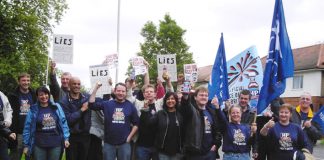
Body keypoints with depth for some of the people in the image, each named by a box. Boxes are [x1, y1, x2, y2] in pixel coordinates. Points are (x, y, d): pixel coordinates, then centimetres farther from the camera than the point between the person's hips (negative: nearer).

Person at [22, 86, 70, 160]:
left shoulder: (56, 107, 2)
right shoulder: (33, 110, -3)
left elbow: (63, 122, 5)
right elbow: (27, 127, 0)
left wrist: (66, 138, 0)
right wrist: (26, 145, -1)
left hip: (56, 144, 2)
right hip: (39, 145, -1)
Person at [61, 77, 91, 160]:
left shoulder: (87, 97, 3)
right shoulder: (64, 101, -8)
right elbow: (67, 119, -18)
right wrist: (81, 110, -17)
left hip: (85, 135, 3)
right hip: (71, 136, -3)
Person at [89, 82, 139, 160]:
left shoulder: (130, 106, 3)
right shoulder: (107, 104, 2)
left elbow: (136, 123, 7)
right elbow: (91, 104, -8)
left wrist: (129, 137, -1)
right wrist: (96, 88, -12)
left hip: (124, 143, 0)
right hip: (109, 143, 0)